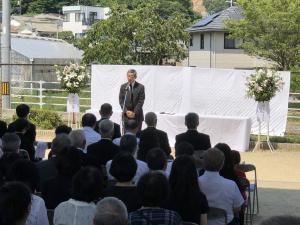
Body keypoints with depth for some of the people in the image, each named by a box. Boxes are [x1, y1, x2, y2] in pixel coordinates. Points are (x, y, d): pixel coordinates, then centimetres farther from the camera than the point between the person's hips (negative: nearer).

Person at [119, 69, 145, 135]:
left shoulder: (140, 87, 0)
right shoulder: (123, 87, 7)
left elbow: (141, 101, -5)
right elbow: (121, 101, 5)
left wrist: (134, 113, -12)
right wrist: (126, 111, -9)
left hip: (137, 115, -2)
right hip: (126, 115, 2)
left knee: (137, 134, -3)